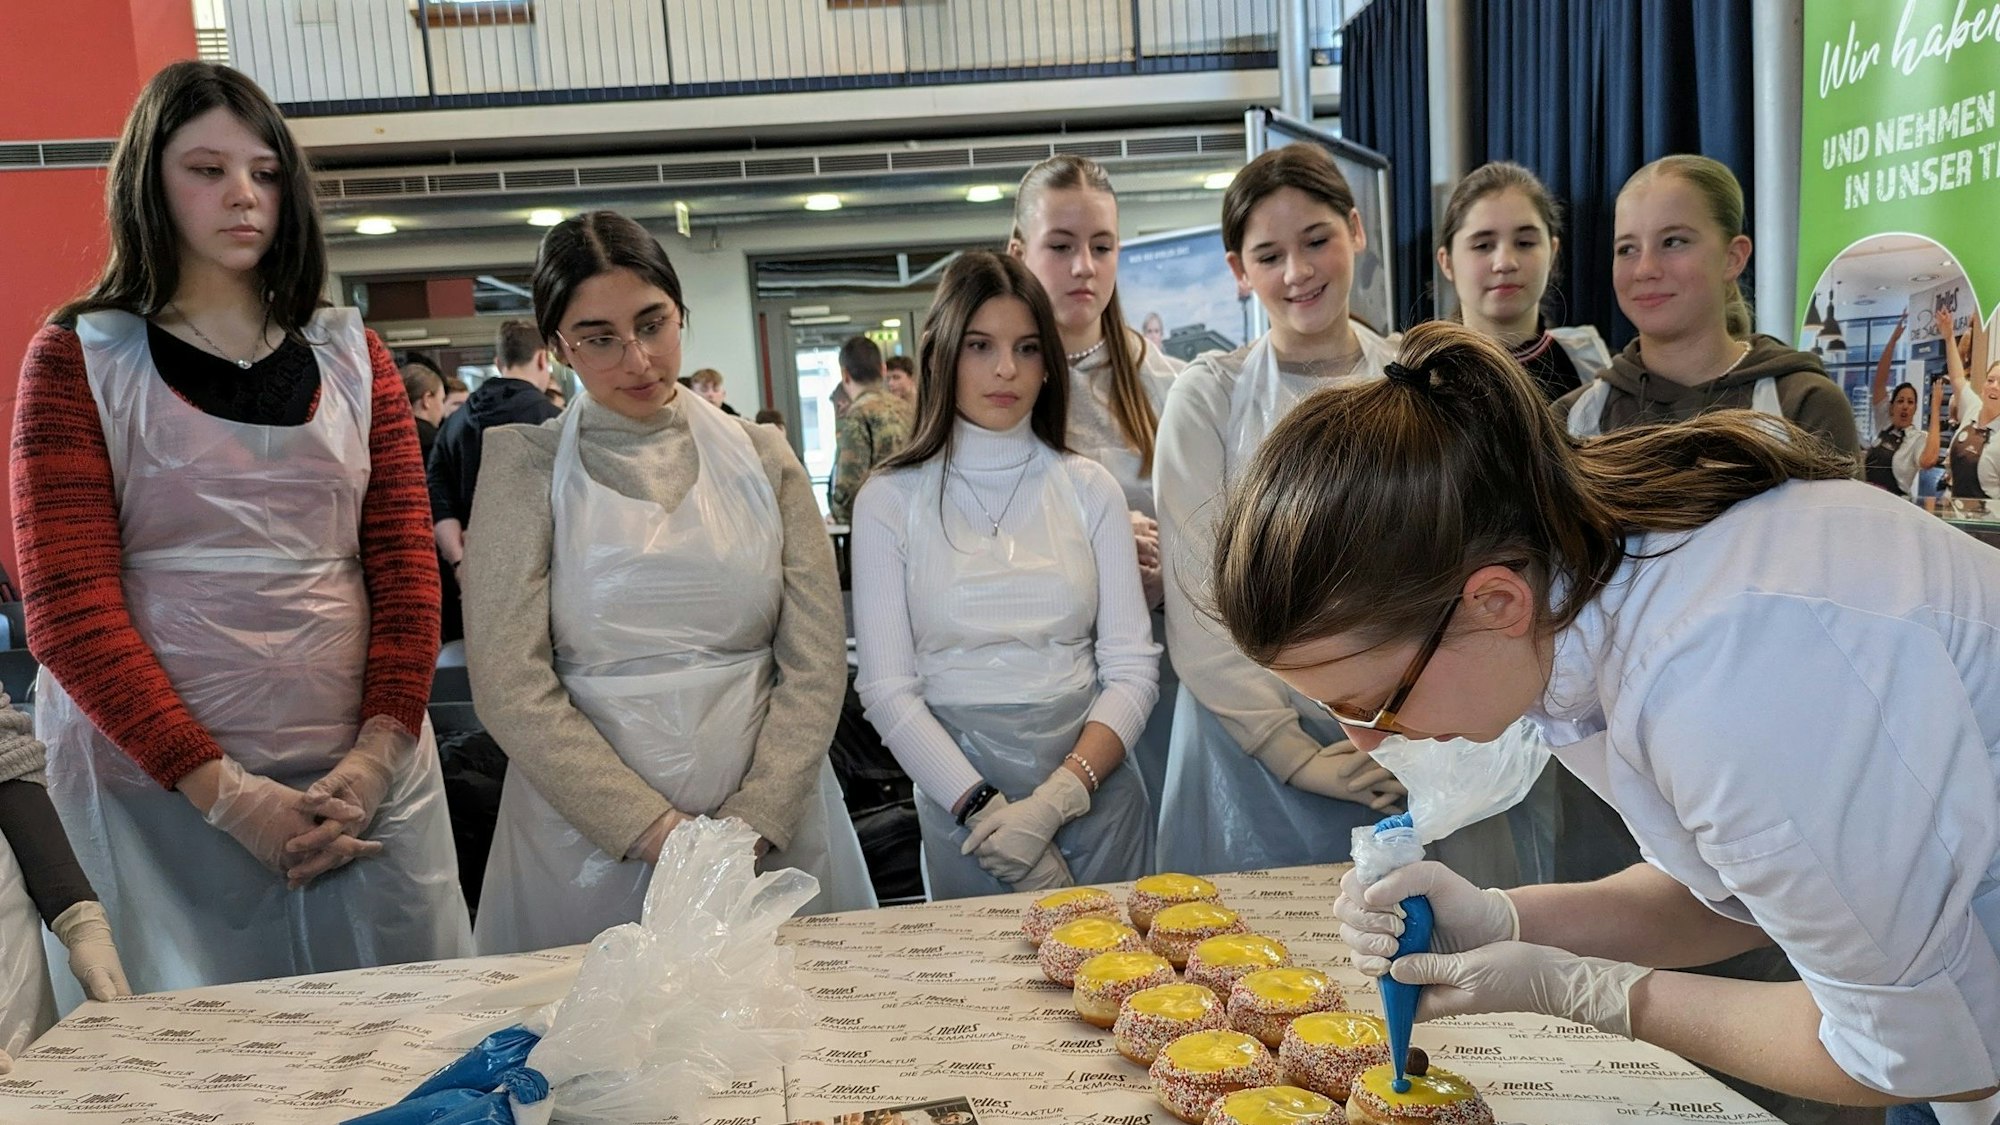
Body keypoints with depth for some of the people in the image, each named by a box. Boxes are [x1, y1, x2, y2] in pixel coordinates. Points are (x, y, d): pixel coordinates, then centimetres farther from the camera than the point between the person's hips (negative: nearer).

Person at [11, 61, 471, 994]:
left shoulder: (351, 356, 10)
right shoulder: (80, 357, 3)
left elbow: (405, 566, 4)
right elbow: (69, 606, -5)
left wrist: (379, 752, -9)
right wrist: (225, 790, -13)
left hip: (362, 769, 2)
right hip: (157, 782, -2)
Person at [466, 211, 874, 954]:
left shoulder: (763, 458, 4)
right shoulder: (525, 465, -1)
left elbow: (815, 664, -1)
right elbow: (509, 685, -8)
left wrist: (752, 825, -12)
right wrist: (657, 831, -15)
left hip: (773, 830, 2)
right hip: (589, 842, -1)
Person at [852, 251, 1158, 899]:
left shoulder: (1088, 488, 2)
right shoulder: (891, 500, -2)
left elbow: (1133, 667, -2)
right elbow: (886, 689, -6)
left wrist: (1056, 799, -16)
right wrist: (986, 810, -16)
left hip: (1095, 784, 2)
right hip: (957, 789, -1)